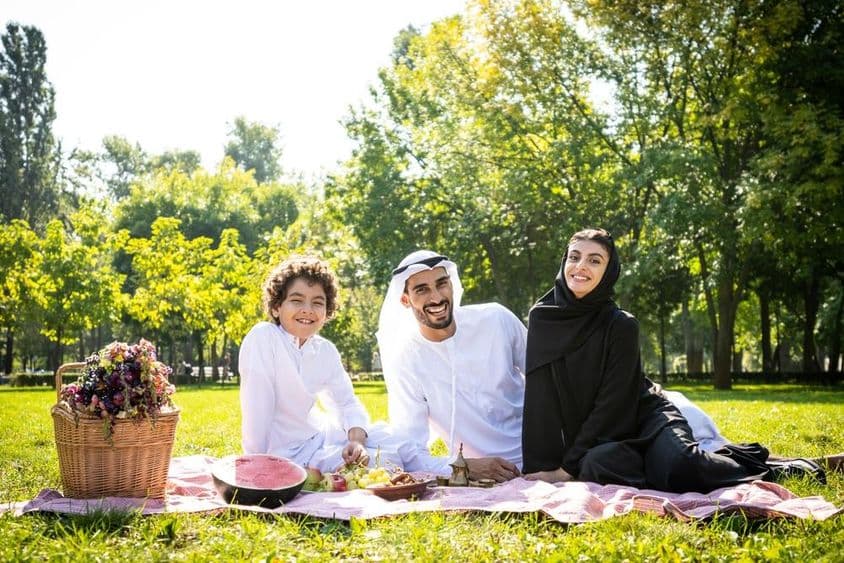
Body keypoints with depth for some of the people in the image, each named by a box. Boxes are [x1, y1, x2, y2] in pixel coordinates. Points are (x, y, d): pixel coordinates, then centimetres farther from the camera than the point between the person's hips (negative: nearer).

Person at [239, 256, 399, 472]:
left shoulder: (326, 351, 0)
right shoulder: (263, 337, -21)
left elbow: (347, 403, 4)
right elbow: (257, 410, -24)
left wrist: (356, 441, -15)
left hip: (318, 436, 7)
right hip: (286, 453, -7)